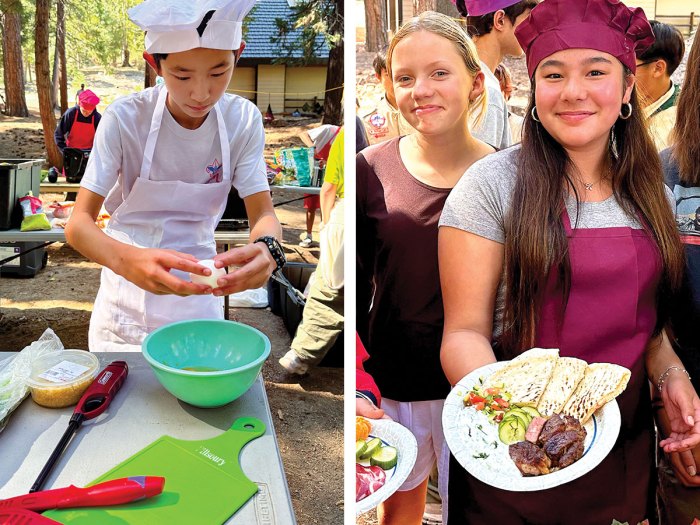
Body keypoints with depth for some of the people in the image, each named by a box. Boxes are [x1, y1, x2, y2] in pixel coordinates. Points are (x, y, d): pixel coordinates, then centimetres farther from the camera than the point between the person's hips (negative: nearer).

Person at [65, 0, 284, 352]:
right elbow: (79, 223, -22)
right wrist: (125, 259, -45)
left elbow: (263, 214, -12)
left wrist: (266, 247, -37)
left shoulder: (243, 120, -13)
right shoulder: (124, 118, -21)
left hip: (199, 294, 2)